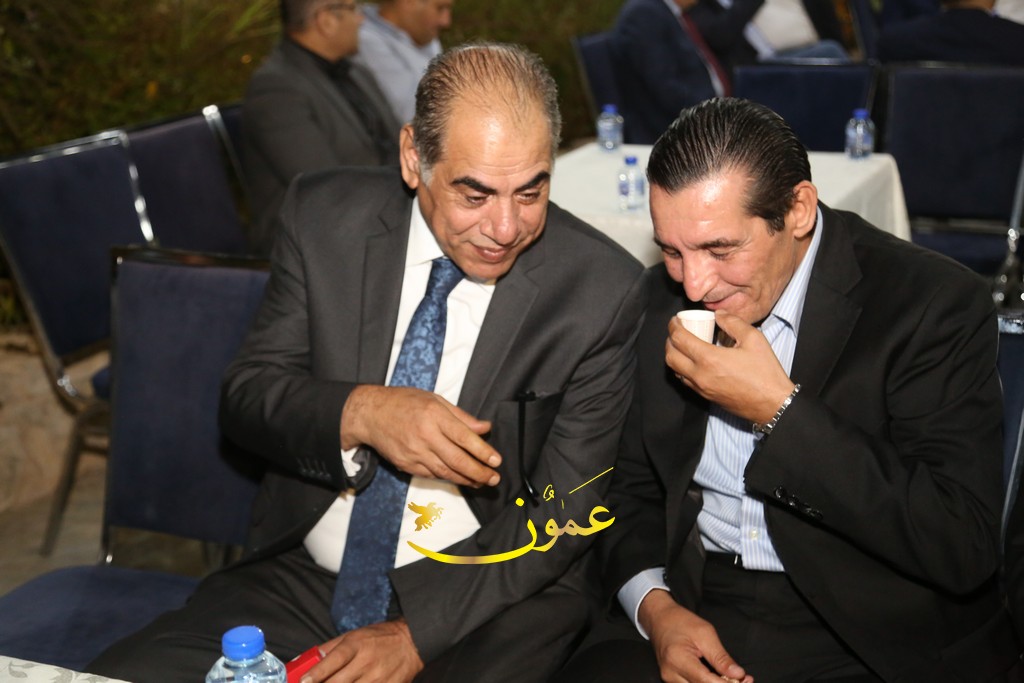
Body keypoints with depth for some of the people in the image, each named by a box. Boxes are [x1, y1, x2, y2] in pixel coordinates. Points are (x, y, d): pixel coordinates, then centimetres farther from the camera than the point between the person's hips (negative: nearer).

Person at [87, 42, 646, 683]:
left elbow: (565, 511, -8)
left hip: (490, 601, -2)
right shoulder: (326, 216, -3)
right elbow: (247, 393, 1)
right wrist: (359, 413, -21)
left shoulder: (602, 288, -11)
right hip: (302, 576, 3)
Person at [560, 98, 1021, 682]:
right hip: (694, 613, 3)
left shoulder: (936, 303, -12)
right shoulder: (665, 298, 4)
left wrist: (779, 409, -20)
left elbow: (964, 551, -19)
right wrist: (655, 606, -7)